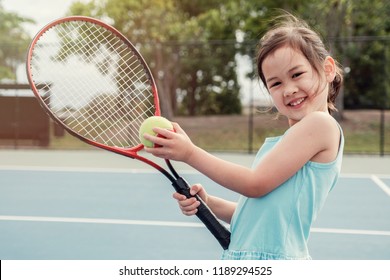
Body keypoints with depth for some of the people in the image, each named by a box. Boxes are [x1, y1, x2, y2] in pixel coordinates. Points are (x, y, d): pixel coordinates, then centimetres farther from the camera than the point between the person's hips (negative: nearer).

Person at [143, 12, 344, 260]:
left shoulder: (321, 123, -12)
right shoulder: (284, 142, 12)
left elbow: (255, 184, -15)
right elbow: (260, 212, 11)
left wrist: (190, 153, -10)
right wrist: (207, 203, -2)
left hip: (276, 259, -7)